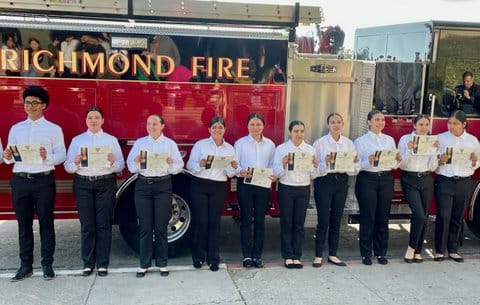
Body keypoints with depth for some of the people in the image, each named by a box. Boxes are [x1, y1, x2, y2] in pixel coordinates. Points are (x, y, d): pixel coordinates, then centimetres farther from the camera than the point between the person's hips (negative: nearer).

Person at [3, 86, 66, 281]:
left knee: (46, 222, 3)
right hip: (20, 180, 3)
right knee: (24, 224, 8)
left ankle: (47, 264, 11)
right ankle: (25, 265, 15)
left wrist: (47, 156, -21)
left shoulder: (54, 129, 4)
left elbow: (62, 155, -2)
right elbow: (9, 155, 12)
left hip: (43, 180, -3)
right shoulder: (16, 129, 14)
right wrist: (7, 157, -11)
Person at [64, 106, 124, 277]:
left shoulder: (111, 140, 8)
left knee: (103, 224, 0)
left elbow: (121, 166, 3)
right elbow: (68, 167, 4)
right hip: (83, 184, 1)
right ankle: (88, 263, 13)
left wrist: (112, 162, -18)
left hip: (106, 183, 0)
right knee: (87, 225, 2)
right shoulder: (77, 140, 9)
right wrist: (76, 162, -16)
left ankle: (102, 264, 8)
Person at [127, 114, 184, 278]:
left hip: (163, 186, -1)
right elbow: (130, 165, 7)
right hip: (143, 185, 1)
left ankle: (162, 263, 13)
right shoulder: (139, 143, 11)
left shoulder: (170, 144, 8)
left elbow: (179, 165, 5)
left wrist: (170, 164, -16)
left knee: (161, 227, 1)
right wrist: (137, 162, -14)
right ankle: (144, 264, 11)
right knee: (145, 226, 2)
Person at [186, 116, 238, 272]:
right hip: (200, 185, -2)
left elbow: (230, 174, 9)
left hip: (219, 188, 2)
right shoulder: (200, 144, 1)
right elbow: (190, 165, -4)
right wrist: (200, 164, -23)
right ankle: (198, 256, 15)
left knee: (214, 222, 5)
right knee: (200, 221, 0)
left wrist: (233, 168, -12)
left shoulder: (230, 149, 9)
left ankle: (213, 258, 14)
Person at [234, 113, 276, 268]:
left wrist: (274, 175, -12)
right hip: (245, 185, -2)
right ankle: (247, 255, 10)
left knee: (260, 220, 6)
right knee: (246, 219, 2)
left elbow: (273, 164, 8)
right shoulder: (240, 143, 2)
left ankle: (257, 255, 15)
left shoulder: (270, 144, 9)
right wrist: (241, 171, -22)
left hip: (263, 185, 2)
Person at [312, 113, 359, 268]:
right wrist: (325, 163, -26)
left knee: (336, 220, 10)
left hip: (342, 181, 4)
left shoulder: (349, 143, 7)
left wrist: (353, 163, -16)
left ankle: (333, 255, 21)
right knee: (323, 220, -2)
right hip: (324, 181, -4)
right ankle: (318, 256, 10)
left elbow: (355, 170, 5)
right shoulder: (320, 143, -4)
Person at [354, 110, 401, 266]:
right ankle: (366, 253, 11)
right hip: (367, 179, -4)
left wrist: (398, 160, -6)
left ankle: (381, 252, 20)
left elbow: (394, 165, 15)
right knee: (367, 217, -1)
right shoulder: (360, 141, 2)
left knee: (383, 217, 7)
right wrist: (369, 162, -22)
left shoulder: (390, 140, 15)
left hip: (386, 179, 4)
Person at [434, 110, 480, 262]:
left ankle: (453, 250, 18)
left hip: (464, 183, 2)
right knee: (443, 216, -7)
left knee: (457, 217, 7)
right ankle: (440, 250, 2)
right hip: (444, 181, -2)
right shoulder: (440, 138, 1)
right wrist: (440, 160, -18)